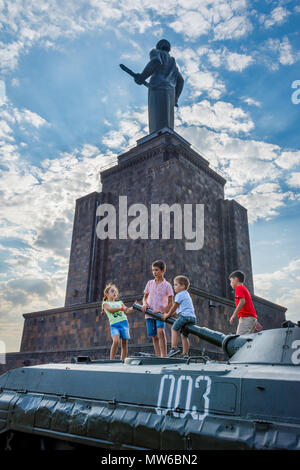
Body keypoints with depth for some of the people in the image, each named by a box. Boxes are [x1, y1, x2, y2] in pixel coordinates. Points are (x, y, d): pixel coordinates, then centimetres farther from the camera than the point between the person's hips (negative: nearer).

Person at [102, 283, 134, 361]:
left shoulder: (119, 302, 23)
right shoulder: (105, 303, 12)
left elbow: (127, 311, 13)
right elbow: (110, 310, -8)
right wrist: (121, 308, -16)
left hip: (124, 322, 4)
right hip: (114, 324, -4)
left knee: (124, 343, -1)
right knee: (116, 341, -25)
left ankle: (122, 361, 8)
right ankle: (111, 360, -14)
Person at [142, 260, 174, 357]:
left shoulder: (167, 285, -1)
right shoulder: (150, 283, 11)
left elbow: (170, 303, -1)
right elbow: (145, 297, 18)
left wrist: (162, 311, -15)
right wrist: (145, 304, -4)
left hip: (160, 314, -4)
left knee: (160, 331, -25)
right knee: (154, 336, 6)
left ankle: (164, 355, -20)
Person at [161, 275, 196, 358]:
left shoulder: (180, 295, -2)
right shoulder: (186, 294, 27)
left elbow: (174, 307, 2)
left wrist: (167, 315, 13)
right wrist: (172, 314, 25)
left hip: (185, 316, -9)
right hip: (192, 317, 9)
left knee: (174, 329, 2)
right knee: (184, 335, 13)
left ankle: (174, 348, -5)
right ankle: (185, 354, 11)